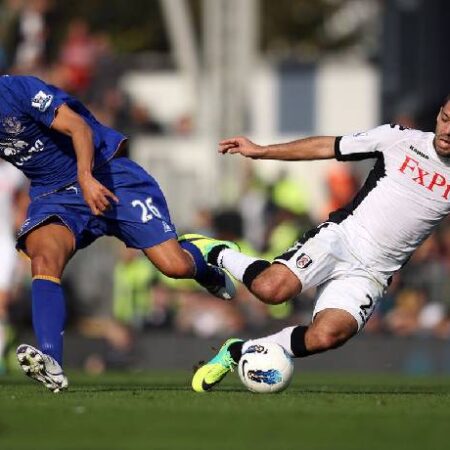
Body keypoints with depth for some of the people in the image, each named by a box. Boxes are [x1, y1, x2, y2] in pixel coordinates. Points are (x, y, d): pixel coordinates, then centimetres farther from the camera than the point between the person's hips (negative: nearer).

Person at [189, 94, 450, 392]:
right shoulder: (401, 138, 3)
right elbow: (325, 147, 9)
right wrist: (260, 151, 10)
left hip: (371, 275, 1)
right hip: (341, 236, -1)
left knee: (326, 336, -27)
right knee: (271, 288, -29)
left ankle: (238, 352, -5)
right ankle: (218, 255, 4)